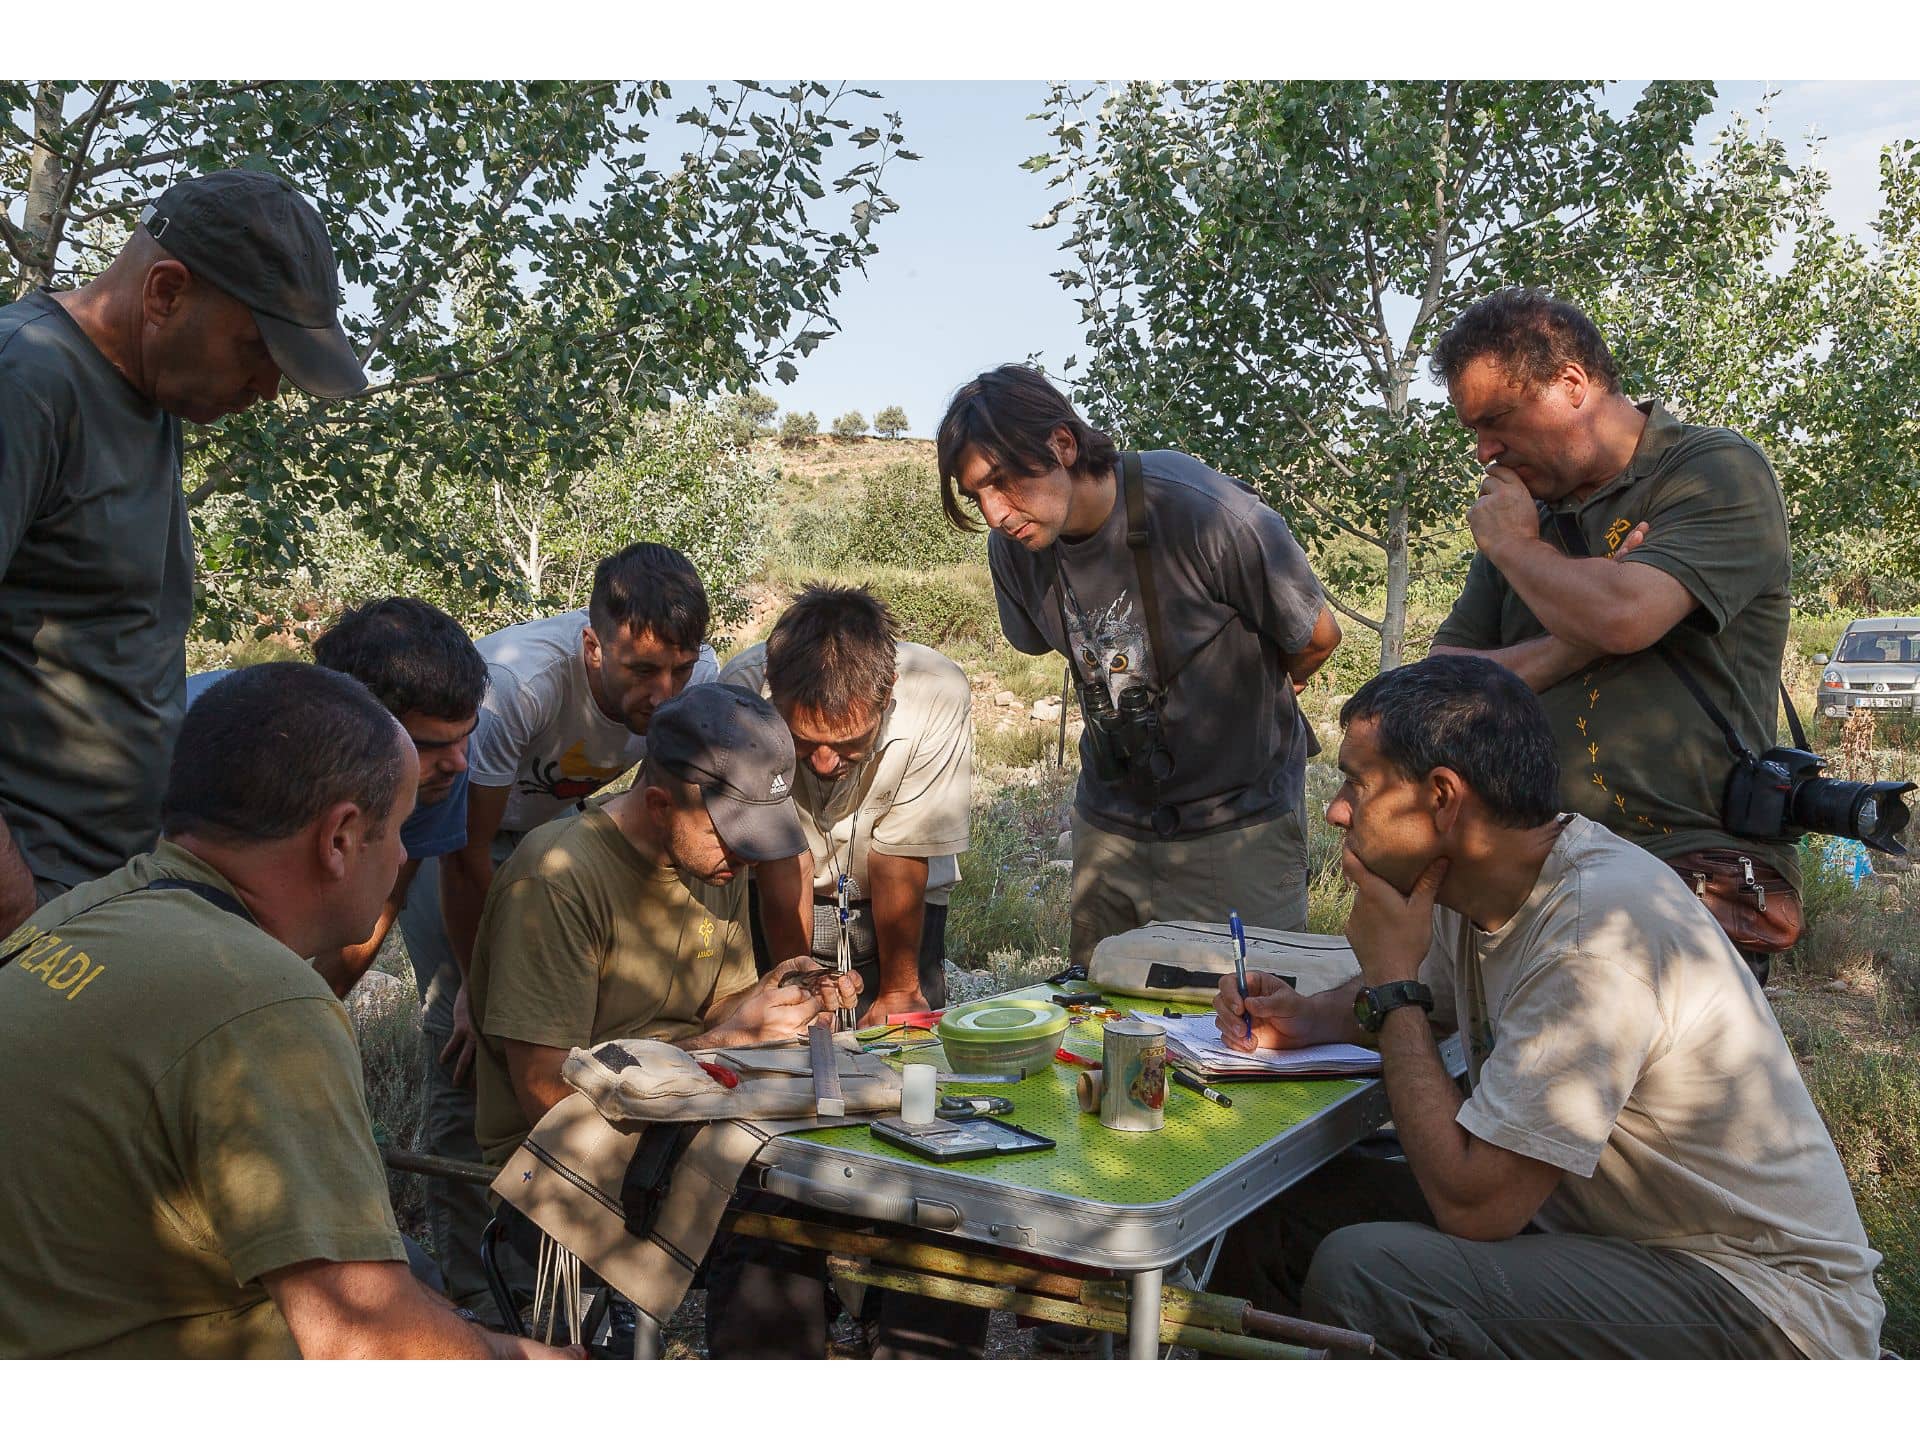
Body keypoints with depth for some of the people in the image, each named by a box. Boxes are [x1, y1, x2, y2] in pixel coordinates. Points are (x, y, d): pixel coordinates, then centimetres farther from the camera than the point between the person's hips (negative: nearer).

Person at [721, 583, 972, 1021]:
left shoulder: (938, 696, -30)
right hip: (770, 905, -2)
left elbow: (898, 864, -20)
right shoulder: (744, 690, -29)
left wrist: (898, 992, -10)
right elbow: (783, 862, -22)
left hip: (904, 907, 2)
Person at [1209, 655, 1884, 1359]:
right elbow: (1427, 999, 25)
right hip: (1590, 1221, 9)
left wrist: (1390, 983, -17)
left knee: (1361, 1273, -28)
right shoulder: (1489, 885, 0)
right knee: (1276, 1204, 1)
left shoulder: (1595, 933, -27)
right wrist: (1313, 1017, 1)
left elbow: (1473, 1203, -27)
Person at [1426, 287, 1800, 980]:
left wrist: (1512, 543, -1)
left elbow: (1624, 616, -19)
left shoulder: (1719, 470, 0)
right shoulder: (1529, 509, 17)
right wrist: (1572, 647, -8)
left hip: (1691, 867, -5)